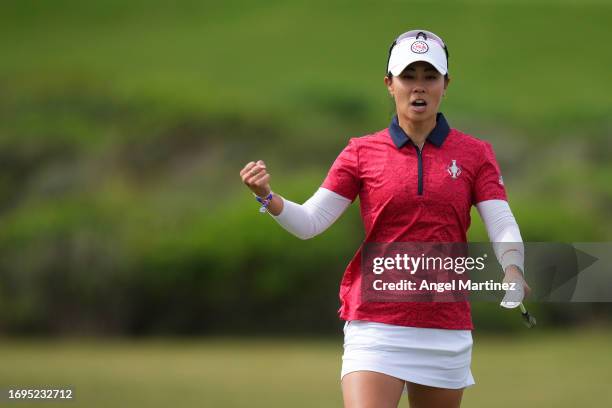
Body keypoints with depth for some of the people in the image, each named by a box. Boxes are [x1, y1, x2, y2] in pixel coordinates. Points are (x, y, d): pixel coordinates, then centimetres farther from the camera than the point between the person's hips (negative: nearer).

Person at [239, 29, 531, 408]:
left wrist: (512, 269, -26)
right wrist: (267, 195, -21)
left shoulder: (474, 154, 5)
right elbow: (310, 221, -1)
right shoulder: (363, 152, 5)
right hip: (376, 324, -1)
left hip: (447, 328, 2)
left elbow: (503, 227, -4)